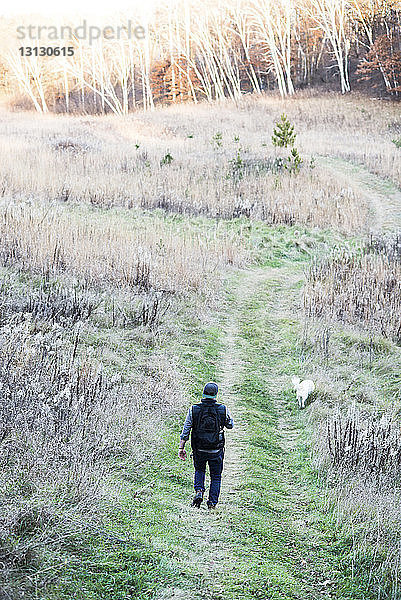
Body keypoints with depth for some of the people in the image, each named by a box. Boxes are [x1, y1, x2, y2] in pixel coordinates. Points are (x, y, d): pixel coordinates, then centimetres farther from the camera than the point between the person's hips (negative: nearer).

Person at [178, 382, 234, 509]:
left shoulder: (193, 410, -10)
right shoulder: (223, 409, -11)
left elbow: (185, 431, -7)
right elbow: (230, 426, 6)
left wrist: (181, 447, 1)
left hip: (199, 450, 1)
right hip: (216, 450, -1)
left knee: (199, 470, 26)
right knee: (216, 476, 17)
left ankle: (199, 491, 5)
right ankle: (212, 502, 15)